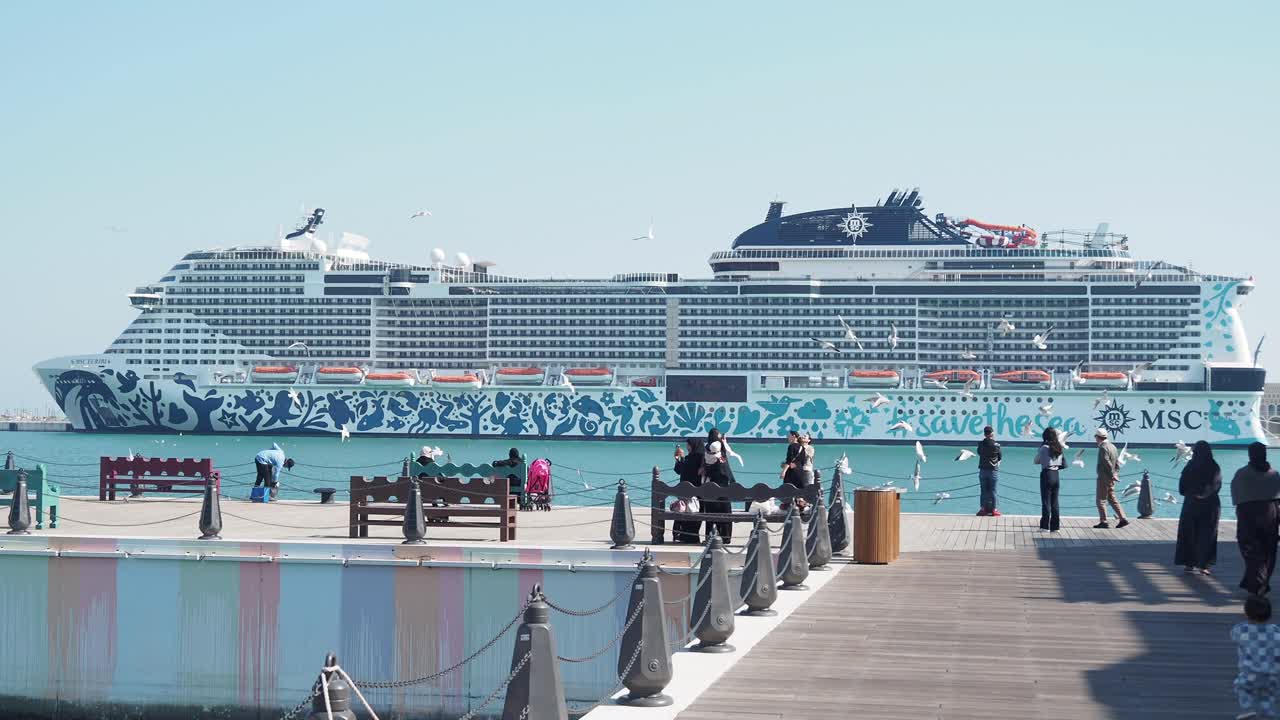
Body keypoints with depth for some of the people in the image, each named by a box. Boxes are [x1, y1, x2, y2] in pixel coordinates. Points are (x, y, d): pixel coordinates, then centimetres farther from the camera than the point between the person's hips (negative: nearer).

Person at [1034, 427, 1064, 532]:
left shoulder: (1044, 448, -13)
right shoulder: (1058, 448, 5)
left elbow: (1036, 461, -3)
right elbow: (1061, 464, 13)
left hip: (1046, 475, -6)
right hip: (1056, 475, 6)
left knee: (1046, 501, 0)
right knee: (1054, 502, 10)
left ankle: (1045, 526, 1)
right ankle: (1055, 526, 12)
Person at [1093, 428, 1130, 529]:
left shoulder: (1103, 447, -16)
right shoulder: (1112, 446, 13)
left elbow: (1107, 463, -24)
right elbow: (1117, 462, 15)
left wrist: (1112, 475, -19)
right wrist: (1116, 474, 12)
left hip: (1104, 478, -9)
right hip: (1111, 479, 9)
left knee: (1101, 500, -1)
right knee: (1112, 499, 14)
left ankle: (1103, 522, -1)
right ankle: (1123, 519, 8)